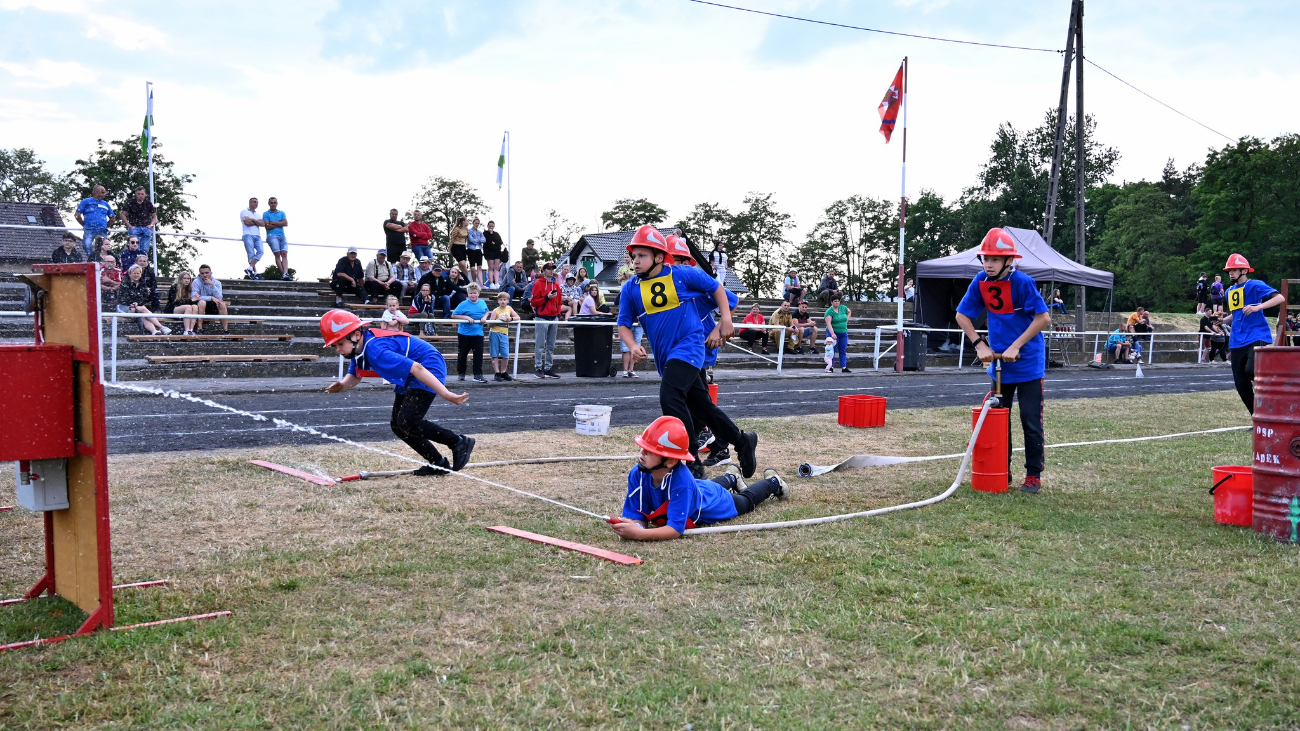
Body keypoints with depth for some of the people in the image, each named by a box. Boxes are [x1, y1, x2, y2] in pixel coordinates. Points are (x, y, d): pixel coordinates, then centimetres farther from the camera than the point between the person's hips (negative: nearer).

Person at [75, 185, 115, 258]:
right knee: (87, 247, -15)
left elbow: (112, 218, 25)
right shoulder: (86, 202, 8)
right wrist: (84, 225, 4)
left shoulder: (106, 204, 17)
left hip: (102, 232, 3)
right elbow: (77, 215, 4)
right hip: (89, 230, -3)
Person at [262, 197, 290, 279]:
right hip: (272, 236, -3)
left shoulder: (282, 213, 18)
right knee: (277, 254, -12)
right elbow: (267, 226, -5)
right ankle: (283, 273, -16)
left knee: (284, 254, -12)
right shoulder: (266, 214, 8)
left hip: (282, 236, 3)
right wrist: (279, 224, 1)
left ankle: (285, 274, -25)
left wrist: (273, 223, -2)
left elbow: (286, 223, 2)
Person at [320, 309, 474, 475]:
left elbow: (416, 368, -36)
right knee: (397, 424, 9)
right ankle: (438, 463, 18)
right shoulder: (359, 347, -3)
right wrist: (341, 386, -17)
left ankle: (459, 442, -6)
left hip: (430, 366, -10)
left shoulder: (375, 350, -31)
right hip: (409, 379, 10)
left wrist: (446, 394, -38)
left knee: (407, 421, -21)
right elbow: (354, 376, 8)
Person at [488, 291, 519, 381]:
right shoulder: (496, 311, -2)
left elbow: (518, 318, 6)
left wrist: (510, 318, -10)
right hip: (495, 333, -3)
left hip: (504, 334, 3)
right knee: (495, 355, 1)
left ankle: (503, 372, 12)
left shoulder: (509, 308, 9)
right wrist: (499, 320, -19)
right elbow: (491, 323, -7)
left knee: (506, 355, -2)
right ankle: (496, 373, 6)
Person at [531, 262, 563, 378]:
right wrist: (547, 297, -16)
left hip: (554, 318, 6)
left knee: (551, 346, 8)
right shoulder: (538, 284, -3)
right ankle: (538, 368, -2)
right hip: (542, 318, -6)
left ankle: (548, 368, 13)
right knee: (540, 345, -5)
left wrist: (558, 313, 8)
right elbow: (533, 302, -8)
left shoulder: (556, 285, 15)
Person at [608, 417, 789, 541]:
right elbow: (637, 517, -33)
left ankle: (772, 483, 57)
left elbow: (676, 529, -51)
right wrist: (629, 527, -57)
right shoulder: (637, 474, -36)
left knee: (746, 500, 29)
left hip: (718, 503, -4)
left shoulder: (681, 480, -50)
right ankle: (731, 478, 68)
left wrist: (638, 534, -65)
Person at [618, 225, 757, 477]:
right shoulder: (631, 289, 2)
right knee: (702, 405, 15)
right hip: (665, 358, 6)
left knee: (670, 397, -25)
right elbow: (624, 324, 5)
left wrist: (726, 320, 0)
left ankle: (690, 461, -17)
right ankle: (743, 441, 33)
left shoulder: (683, 275, -6)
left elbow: (716, 288, 7)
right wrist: (633, 346, -14)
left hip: (689, 346, -6)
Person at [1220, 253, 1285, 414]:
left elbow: (1280, 298, -17)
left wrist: (1258, 307, -29)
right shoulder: (1230, 291, 18)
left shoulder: (1255, 285, -4)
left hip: (1257, 338, -7)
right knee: (1241, 385, 3)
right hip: (1237, 343, 7)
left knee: (1251, 371, -31)